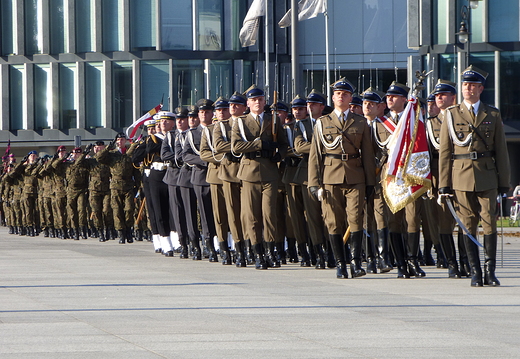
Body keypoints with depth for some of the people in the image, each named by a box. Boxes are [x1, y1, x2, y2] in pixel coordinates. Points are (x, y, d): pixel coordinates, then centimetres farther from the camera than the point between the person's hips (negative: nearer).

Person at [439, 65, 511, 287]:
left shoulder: (493, 115, 10)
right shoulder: (451, 115, 8)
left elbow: (501, 151, 10)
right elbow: (444, 152, 6)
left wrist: (504, 182, 5)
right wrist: (444, 184, 0)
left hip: (486, 177, 0)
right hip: (461, 177, 0)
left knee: (490, 224, -5)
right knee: (468, 226, 0)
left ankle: (490, 272, 1)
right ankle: (475, 273, 5)